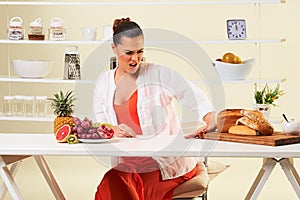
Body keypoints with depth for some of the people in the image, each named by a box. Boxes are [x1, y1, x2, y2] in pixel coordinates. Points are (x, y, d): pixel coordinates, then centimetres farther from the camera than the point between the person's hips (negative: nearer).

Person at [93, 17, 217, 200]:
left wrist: (210, 121, -28)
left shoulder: (159, 74, -1)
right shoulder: (104, 82, 12)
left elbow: (197, 98, -7)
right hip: (126, 163, 4)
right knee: (110, 185, -29)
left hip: (167, 162, -3)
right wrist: (113, 130, -16)